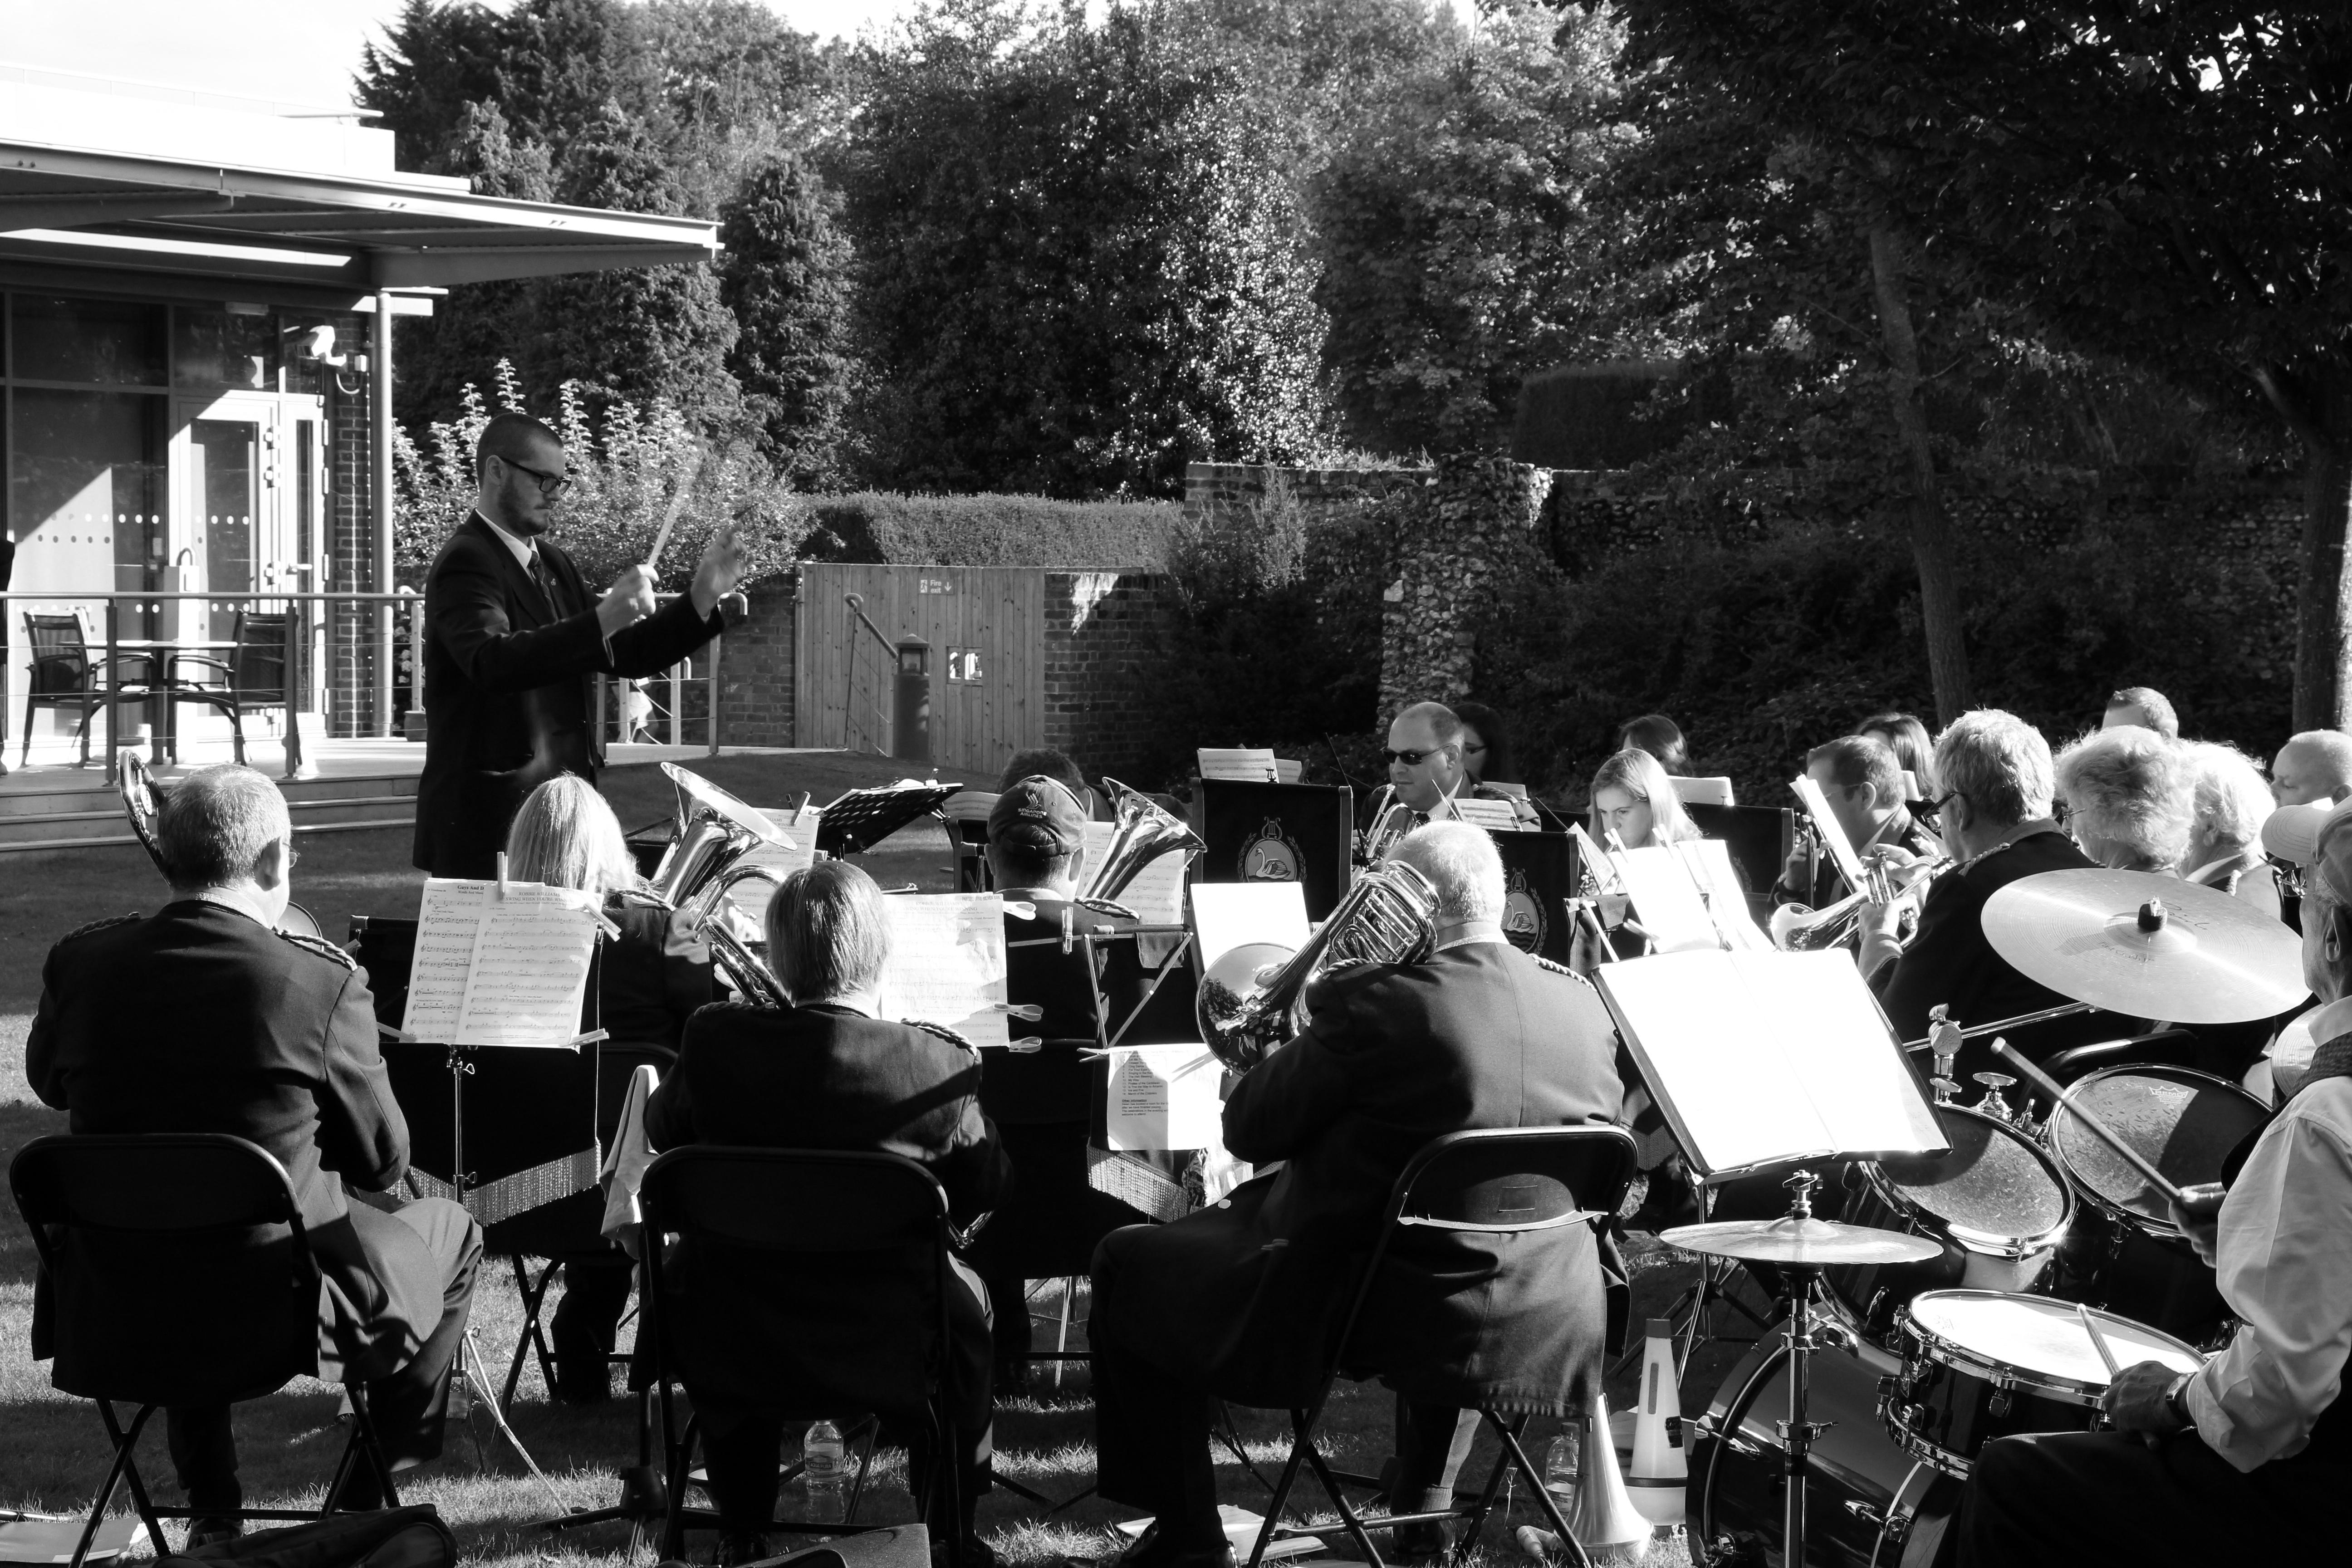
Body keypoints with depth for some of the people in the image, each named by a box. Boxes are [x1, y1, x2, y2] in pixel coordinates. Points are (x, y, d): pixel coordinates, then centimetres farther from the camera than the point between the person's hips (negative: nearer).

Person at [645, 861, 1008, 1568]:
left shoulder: (716, 1039, -16)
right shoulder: (937, 1065, -20)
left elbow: (662, 1130, 6)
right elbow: (982, 1191, -4)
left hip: (736, 1336, 1)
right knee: (965, 1297, 33)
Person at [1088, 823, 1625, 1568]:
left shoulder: (1383, 1004, -19)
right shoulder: (1582, 1009, -1)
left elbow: (1247, 1131, -11)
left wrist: (1313, 1041, 8)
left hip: (1374, 1314, -6)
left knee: (1127, 1262, 15)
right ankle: (1425, 1504, 41)